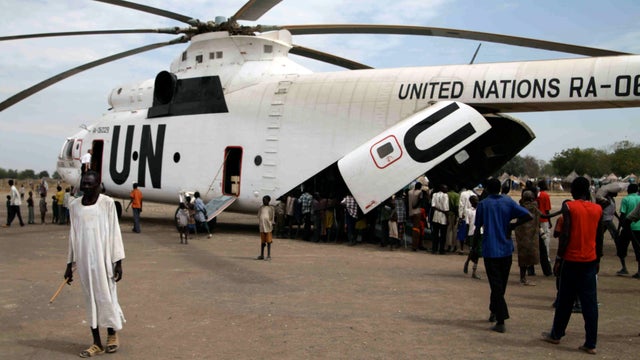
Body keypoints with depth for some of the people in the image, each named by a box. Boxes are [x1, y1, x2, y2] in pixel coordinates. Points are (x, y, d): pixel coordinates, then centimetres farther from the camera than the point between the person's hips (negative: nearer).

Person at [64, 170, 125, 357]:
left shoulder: (107, 203, -6)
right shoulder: (75, 205, 5)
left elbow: (114, 232, -5)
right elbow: (73, 235, 11)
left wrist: (118, 262, -7)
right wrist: (69, 264, 13)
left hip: (103, 258, -4)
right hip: (84, 259, 4)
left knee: (105, 297, 4)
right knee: (90, 299, 9)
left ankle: (112, 334, 27)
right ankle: (97, 343, 18)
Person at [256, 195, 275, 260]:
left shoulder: (271, 208, -1)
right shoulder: (261, 208, 11)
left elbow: (272, 217, -1)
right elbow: (259, 216, 15)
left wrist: (272, 225, -6)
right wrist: (258, 224, 9)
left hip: (268, 226, -4)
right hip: (262, 226, 4)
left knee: (268, 241, -1)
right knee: (262, 241, 10)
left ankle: (269, 256, 3)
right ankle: (262, 255, 16)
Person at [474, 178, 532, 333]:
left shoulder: (483, 204, -3)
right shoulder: (508, 202, 3)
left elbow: (478, 226, 2)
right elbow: (528, 216, -6)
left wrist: (477, 234, 23)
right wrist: (513, 225, 6)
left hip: (490, 250, -3)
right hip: (506, 249, 3)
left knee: (496, 285, -4)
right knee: (501, 284, 18)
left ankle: (501, 321, -11)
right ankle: (494, 311, 33)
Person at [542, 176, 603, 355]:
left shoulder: (569, 207, -9)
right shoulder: (597, 209, 4)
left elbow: (565, 235, -13)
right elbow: (599, 238, 10)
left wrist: (558, 258, -6)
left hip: (571, 260, -3)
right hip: (590, 261, 3)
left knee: (565, 300, 9)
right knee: (590, 302, 3)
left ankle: (556, 335, 23)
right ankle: (590, 344, 4)